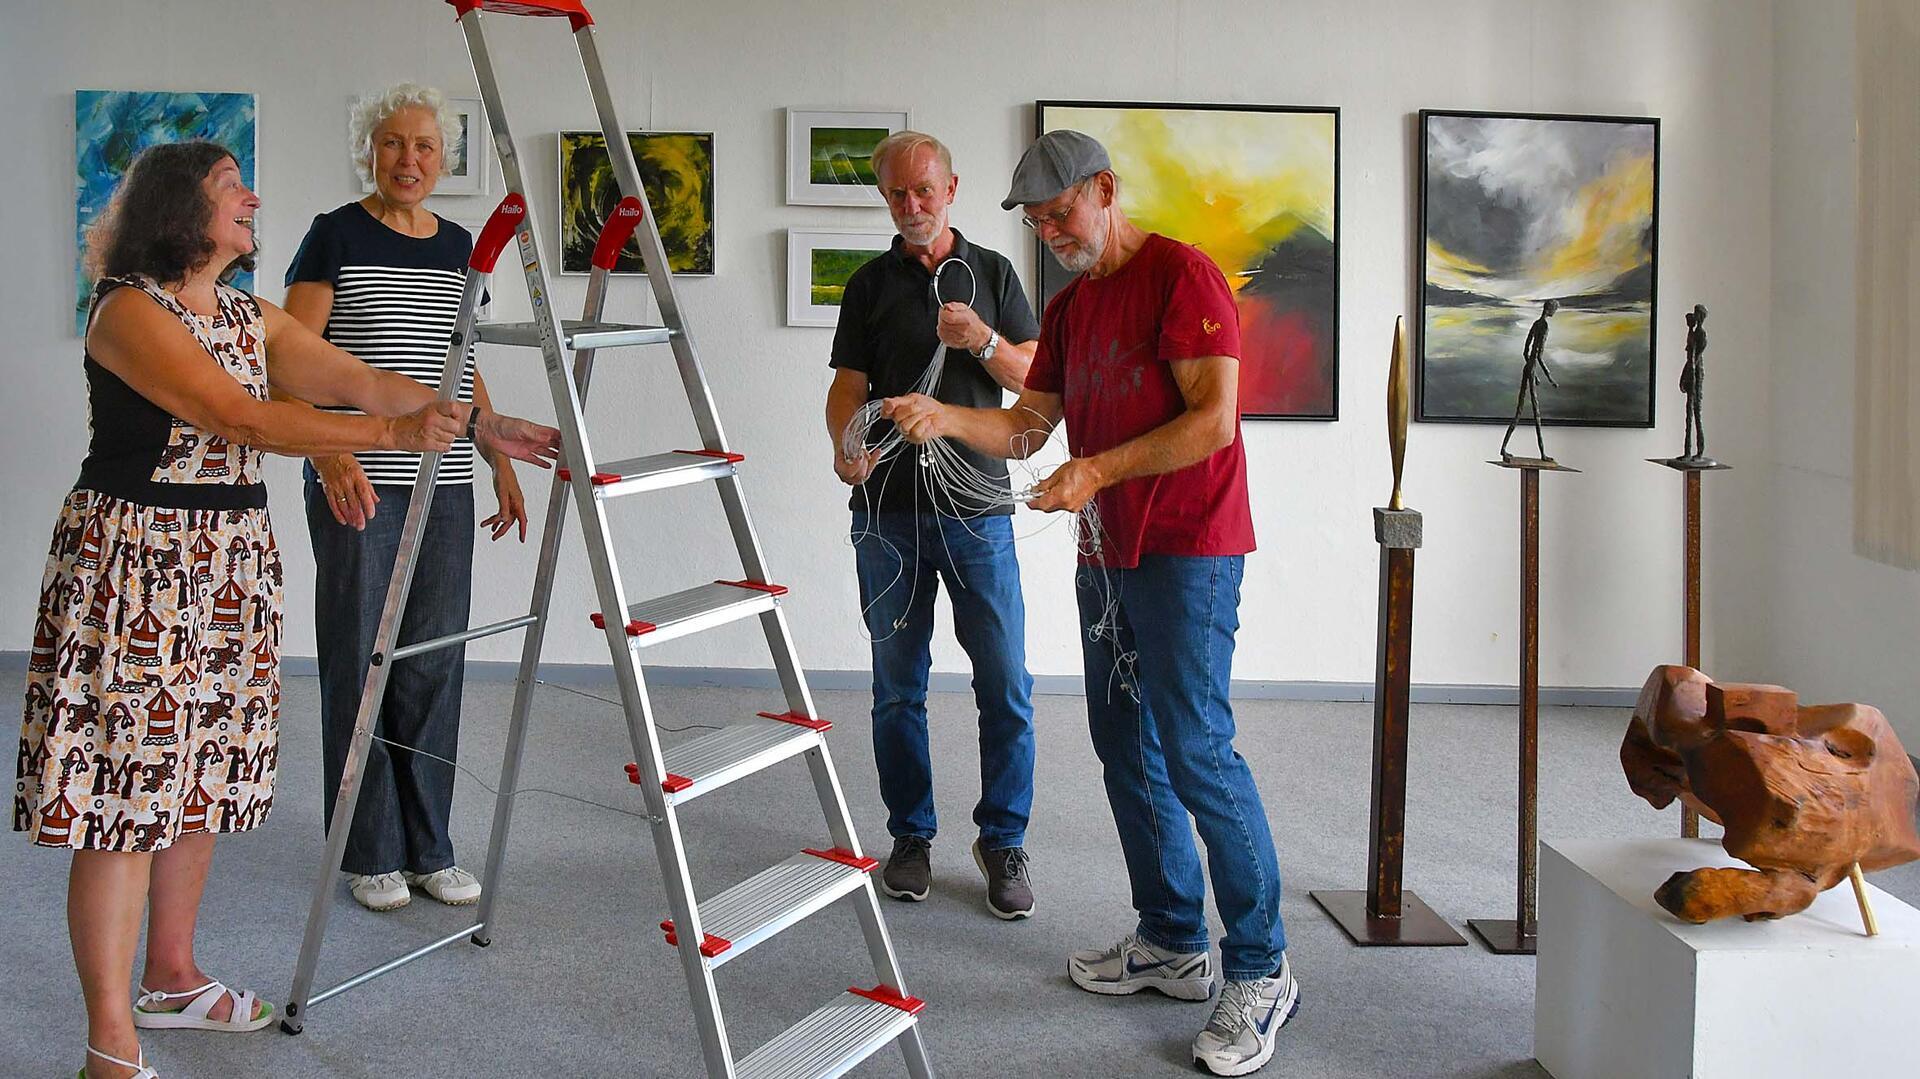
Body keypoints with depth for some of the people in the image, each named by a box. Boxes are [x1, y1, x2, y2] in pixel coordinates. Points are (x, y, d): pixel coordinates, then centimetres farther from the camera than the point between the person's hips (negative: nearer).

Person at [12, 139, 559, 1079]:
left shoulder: (252, 319, 13)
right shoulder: (127, 310, -12)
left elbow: (361, 380, 7)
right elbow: (241, 418, -22)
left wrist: (484, 424, -2)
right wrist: (392, 433, -26)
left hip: (229, 568, 8)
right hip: (133, 561, -8)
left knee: (199, 779, 14)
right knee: (125, 787, -6)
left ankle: (171, 977, 30)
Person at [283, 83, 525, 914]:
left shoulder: (459, 248, 13)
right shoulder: (336, 237, -3)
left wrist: (501, 463, 15)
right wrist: (331, 452, -23)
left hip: (443, 483, 5)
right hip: (356, 485, -5)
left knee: (435, 663, 7)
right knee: (361, 659, 1)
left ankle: (429, 847, 18)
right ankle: (370, 853, 13)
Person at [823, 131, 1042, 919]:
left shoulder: (992, 273, 10)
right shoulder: (870, 285, 10)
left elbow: (1035, 377, 6)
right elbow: (849, 386, 4)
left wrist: (984, 342, -13)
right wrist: (846, 444, -17)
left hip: (978, 509, 0)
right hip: (889, 511, 1)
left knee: (1005, 684, -3)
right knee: (898, 685, 6)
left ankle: (1003, 840, 11)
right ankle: (911, 837, 20)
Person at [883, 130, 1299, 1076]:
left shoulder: (1181, 276, -10)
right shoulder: (1069, 306, 16)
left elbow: (1213, 419, -18)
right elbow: (1025, 424, 13)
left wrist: (1098, 470, -21)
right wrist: (944, 418, -4)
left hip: (1186, 551, -9)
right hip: (1107, 553, 9)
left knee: (1195, 751, -11)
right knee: (1124, 746, 12)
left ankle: (1261, 971, 0)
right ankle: (1173, 945, 24)